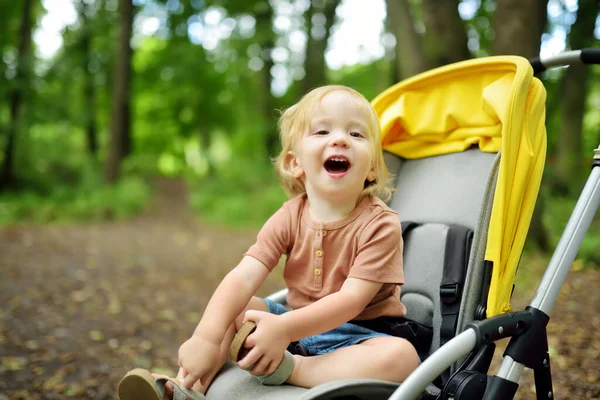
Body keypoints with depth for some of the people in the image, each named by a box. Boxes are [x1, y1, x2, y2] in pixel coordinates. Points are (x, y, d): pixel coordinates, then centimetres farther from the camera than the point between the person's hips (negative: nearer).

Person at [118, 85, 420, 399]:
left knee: (401, 356, -34)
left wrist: (284, 328, -38)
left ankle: (289, 369, -28)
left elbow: (351, 299, -25)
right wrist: (206, 336, -35)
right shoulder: (290, 217, -7)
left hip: (358, 334, -3)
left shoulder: (380, 224, -17)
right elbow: (243, 277, -19)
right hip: (300, 326, 4)